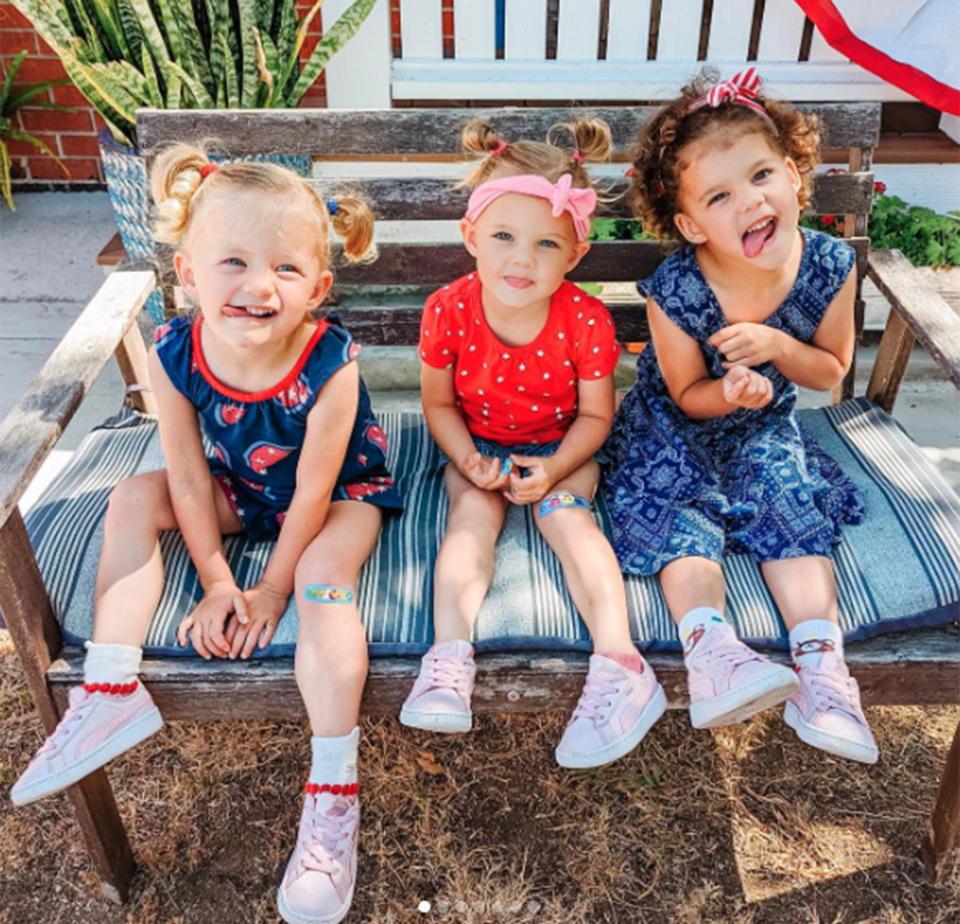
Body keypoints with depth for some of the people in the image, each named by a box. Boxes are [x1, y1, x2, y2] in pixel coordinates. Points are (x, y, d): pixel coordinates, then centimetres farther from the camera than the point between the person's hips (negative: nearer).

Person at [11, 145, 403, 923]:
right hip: (244, 489, 5)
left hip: (342, 494, -5)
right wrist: (216, 581, -11)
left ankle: (333, 791, -23)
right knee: (136, 497, -8)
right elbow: (190, 480, -13)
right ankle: (111, 690, -10)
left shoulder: (329, 365, -33)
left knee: (323, 576, -31)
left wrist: (273, 588, -17)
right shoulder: (175, 356, -22)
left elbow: (313, 491, -24)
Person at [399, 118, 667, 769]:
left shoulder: (586, 321, -19)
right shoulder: (447, 311, -17)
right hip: (478, 447, 1)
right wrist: (466, 459, -22)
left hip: (560, 449, -1)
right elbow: (439, 403, -5)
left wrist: (554, 469, -24)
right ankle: (450, 655, -34)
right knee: (472, 512, -25)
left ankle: (620, 665, -32)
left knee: (568, 515, -25)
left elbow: (595, 415, -9)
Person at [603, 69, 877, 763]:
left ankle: (822, 664, -16)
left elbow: (832, 371, -5)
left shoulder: (830, 267, -19)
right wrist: (731, 391, -37)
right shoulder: (674, 294, -28)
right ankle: (712, 653, -31)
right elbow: (688, 395, -13)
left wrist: (777, 347, -27)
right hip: (677, 424, -2)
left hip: (764, 425, 3)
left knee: (793, 506, -15)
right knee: (681, 513, -23)